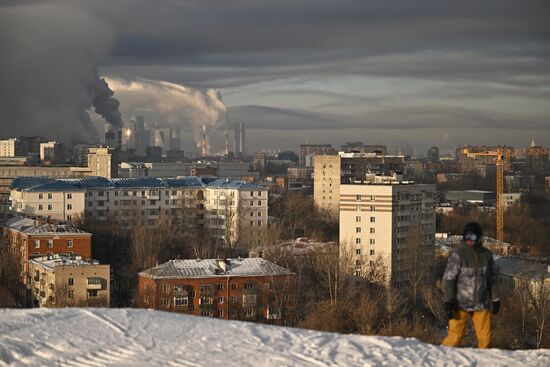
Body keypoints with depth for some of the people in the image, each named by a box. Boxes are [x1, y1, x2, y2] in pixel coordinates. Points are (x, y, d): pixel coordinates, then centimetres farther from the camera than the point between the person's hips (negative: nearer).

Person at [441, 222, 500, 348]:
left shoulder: (486, 255, 6)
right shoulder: (458, 254, -9)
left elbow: (491, 280, 18)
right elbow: (448, 278, -10)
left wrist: (495, 299, 18)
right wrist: (449, 302, -15)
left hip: (481, 304, 4)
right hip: (460, 304, -4)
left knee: (485, 337, 4)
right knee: (455, 336, -7)